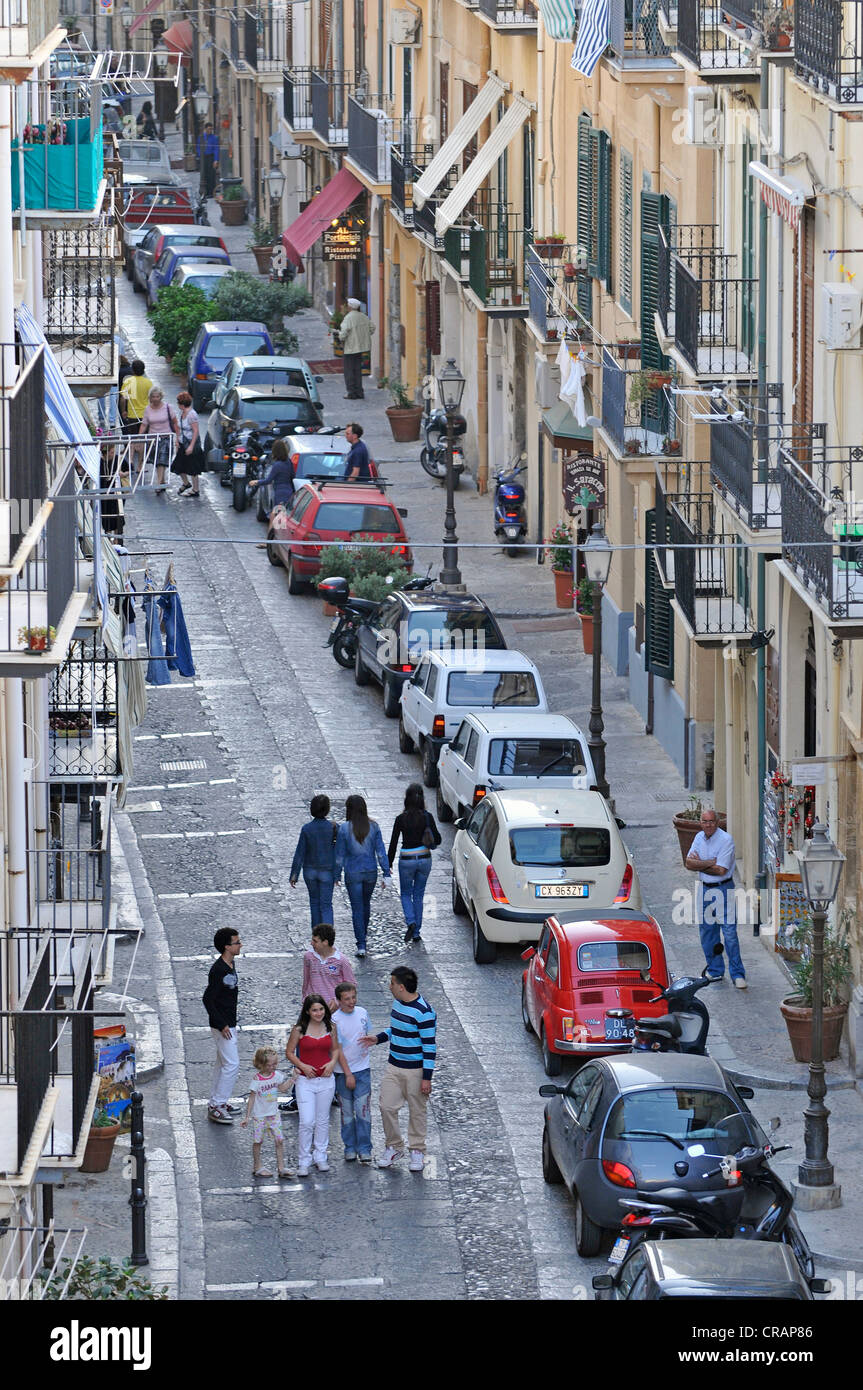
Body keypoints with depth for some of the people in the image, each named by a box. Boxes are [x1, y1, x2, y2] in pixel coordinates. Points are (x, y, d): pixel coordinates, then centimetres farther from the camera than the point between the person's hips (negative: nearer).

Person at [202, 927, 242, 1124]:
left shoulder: (230, 965, 7)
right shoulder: (218, 970, -23)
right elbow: (208, 999, -23)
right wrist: (221, 1025, -22)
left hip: (229, 1024, 10)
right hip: (222, 1026, -10)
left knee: (223, 1063, 17)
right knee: (232, 1064, -9)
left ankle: (216, 1103, 26)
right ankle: (216, 1106, -6)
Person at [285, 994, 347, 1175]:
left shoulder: (330, 1028, 3)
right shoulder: (299, 1030, -7)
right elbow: (289, 1052, 0)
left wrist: (333, 1062, -4)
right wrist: (303, 1066, -14)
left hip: (326, 1079, 3)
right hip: (305, 1080, -3)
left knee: (323, 1120, 12)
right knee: (307, 1122, -9)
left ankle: (320, 1157, 25)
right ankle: (304, 1162, 1)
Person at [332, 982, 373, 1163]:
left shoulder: (362, 1013, 1)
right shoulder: (335, 1020, -12)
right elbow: (337, 1049, -13)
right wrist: (347, 1075, -15)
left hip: (362, 1069, 2)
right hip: (342, 1071, -2)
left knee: (363, 1110, -2)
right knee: (347, 1112, 7)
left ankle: (364, 1149, 4)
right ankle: (350, 1148, 17)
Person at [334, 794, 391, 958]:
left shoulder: (344, 828, -13)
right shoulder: (373, 827, -5)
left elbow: (339, 854, -8)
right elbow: (380, 851, -4)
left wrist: (337, 875, 2)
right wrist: (386, 873, 0)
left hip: (353, 873, -3)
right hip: (371, 871, 3)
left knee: (357, 908, 2)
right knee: (366, 903, 26)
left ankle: (361, 945, -2)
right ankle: (364, 932, 46)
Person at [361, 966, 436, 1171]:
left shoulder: (423, 1012, -20)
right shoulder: (398, 1003, 6)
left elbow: (430, 1046, -17)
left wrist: (427, 1078, -17)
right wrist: (378, 1038, 9)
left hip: (415, 1070, -7)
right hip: (394, 1068, 7)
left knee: (417, 1112, 6)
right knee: (387, 1107, 4)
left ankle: (417, 1151, 19)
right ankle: (394, 1147, 20)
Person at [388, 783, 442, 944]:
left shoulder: (401, 819, -12)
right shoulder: (427, 817, -8)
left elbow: (393, 843, -7)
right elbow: (437, 839, -5)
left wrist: (389, 864, 2)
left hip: (407, 861, -2)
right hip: (424, 859, 2)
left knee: (406, 894, 16)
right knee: (418, 895, 15)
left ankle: (410, 922, -9)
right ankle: (416, 932, 16)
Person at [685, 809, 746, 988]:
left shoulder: (725, 840, -13)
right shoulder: (700, 837, 7)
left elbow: (721, 870, -18)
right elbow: (689, 864, -1)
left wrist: (699, 864, -7)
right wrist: (709, 863, -15)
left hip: (723, 888, -6)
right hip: (706, 889, 6)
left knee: (729, 932, -9)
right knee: (707, 931, 10)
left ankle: (737, 974, -6)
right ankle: (715, 971, 22)